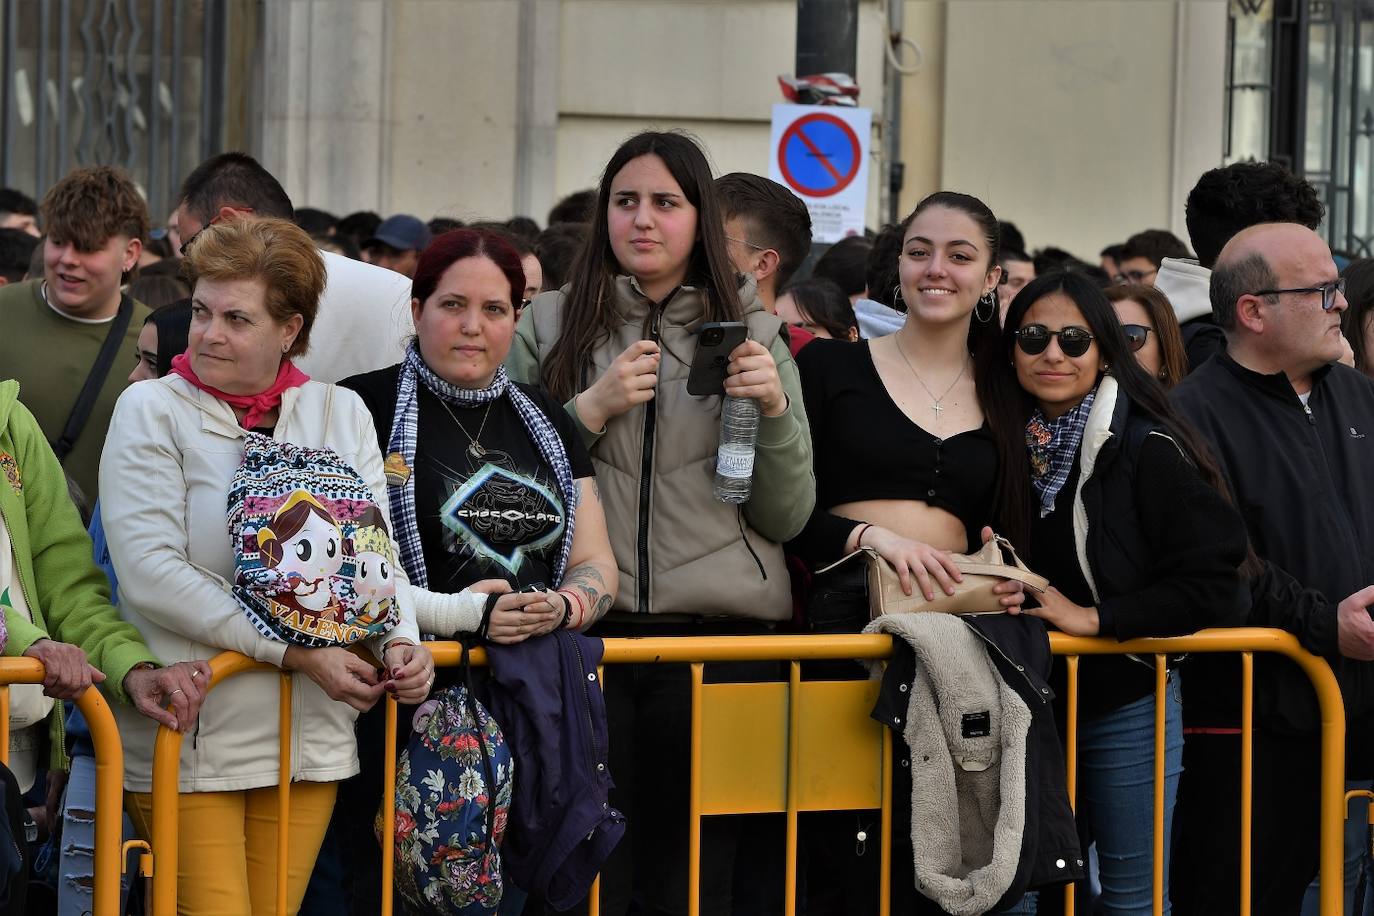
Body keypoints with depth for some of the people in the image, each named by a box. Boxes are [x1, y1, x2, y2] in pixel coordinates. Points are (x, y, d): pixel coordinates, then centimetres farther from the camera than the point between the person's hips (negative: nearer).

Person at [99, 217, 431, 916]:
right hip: (190, 734, -4)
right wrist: (295, 653, -19)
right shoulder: (152, 409, -3)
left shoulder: (341, 414, 10)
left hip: (311, 737, 4)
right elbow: (151, 575, -14)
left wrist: (400, 641, -12)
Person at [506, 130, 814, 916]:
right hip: (587, 629, 0)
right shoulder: (550, 327, 8)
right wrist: (591, 408, -8)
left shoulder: (752, 335, 10)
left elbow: (788, 517, 7)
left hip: (723, 633, 1)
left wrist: (775, 409, -9)